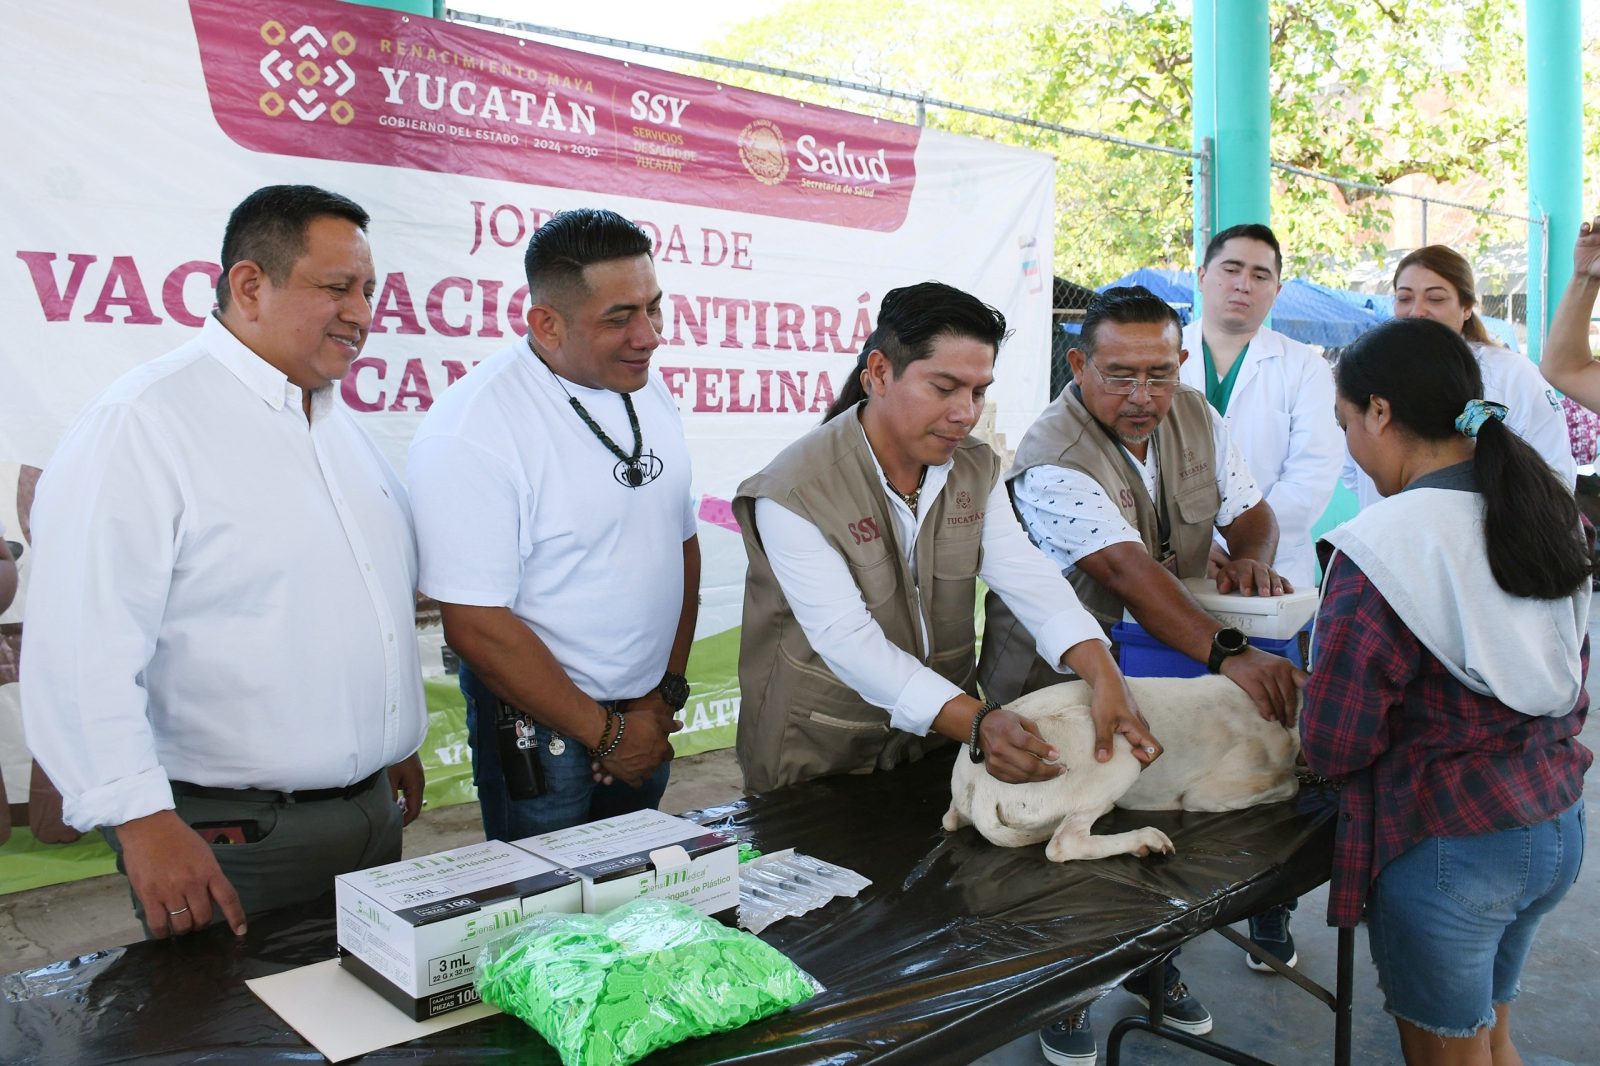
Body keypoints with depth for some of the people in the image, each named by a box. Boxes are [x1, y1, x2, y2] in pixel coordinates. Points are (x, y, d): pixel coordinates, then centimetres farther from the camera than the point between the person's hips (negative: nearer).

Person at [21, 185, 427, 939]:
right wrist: (142, 820, -24)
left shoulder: (340, 423, 12)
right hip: (229, 841, -7)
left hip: (372, 812, 8)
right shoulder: (139, 425, -15)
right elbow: (80, 648, -22)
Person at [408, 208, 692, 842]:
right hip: (540, 728, -6)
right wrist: (604, 732, -14)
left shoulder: (649, 393, 1)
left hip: (647, 718, 6)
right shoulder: (470, 433, -22)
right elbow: (476, 626, -22)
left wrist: (668, 692, 1)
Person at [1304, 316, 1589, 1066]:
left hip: (1446, 850, -7)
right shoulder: (1543, 513, 0)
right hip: (1558, 828, 7)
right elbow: (1570, 697, 12)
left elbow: (1333, 748, -18)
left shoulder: (1381, 547, -23)